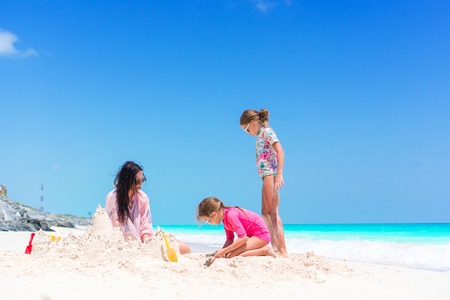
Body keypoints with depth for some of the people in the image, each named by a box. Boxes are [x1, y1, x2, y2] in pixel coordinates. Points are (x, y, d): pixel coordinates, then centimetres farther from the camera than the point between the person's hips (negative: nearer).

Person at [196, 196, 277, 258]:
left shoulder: (231, 215, -23)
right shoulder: (225, 219, 7)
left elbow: (243, 237, -27)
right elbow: (230, 240, 13)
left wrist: (224, 251, -23)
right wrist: (220, 252, -3)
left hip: (261, 235, -10)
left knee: (231, 256, -22)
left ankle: (265, 250, -15)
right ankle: (261, 248, 3)